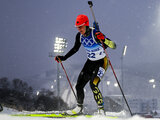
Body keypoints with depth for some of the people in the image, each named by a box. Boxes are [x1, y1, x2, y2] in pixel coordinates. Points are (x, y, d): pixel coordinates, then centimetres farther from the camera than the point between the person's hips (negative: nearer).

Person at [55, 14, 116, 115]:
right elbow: (75, 49, 14)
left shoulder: (95, 34, -26)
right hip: (90, 62, 7)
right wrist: (64, 58, 11)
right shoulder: (79, 36, -6)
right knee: (79, 86, 3)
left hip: (102, 62, -7)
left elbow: (113, 46, -29)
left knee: (93, 84, -25)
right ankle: (79, 108, 23)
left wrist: (104, 40, -47)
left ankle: (101, 109, -14)